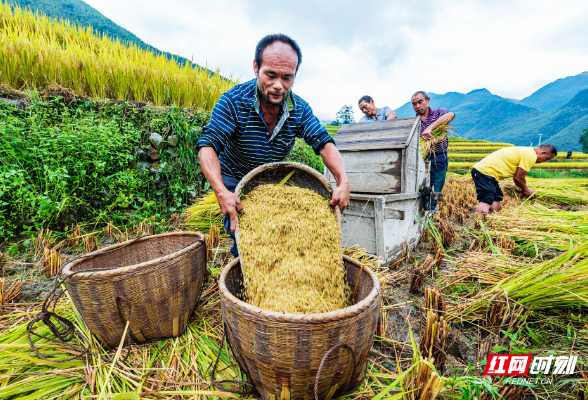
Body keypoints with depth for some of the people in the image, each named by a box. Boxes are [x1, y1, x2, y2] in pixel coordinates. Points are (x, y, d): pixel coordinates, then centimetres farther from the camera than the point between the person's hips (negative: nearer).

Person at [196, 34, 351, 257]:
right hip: (234, 182, -3)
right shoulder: (233, 101, -25)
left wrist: (342, 182, -34)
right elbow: (207, 145, -32)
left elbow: (324, 143, -17)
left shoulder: (300, 109, -14)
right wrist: (221, 191, -48)